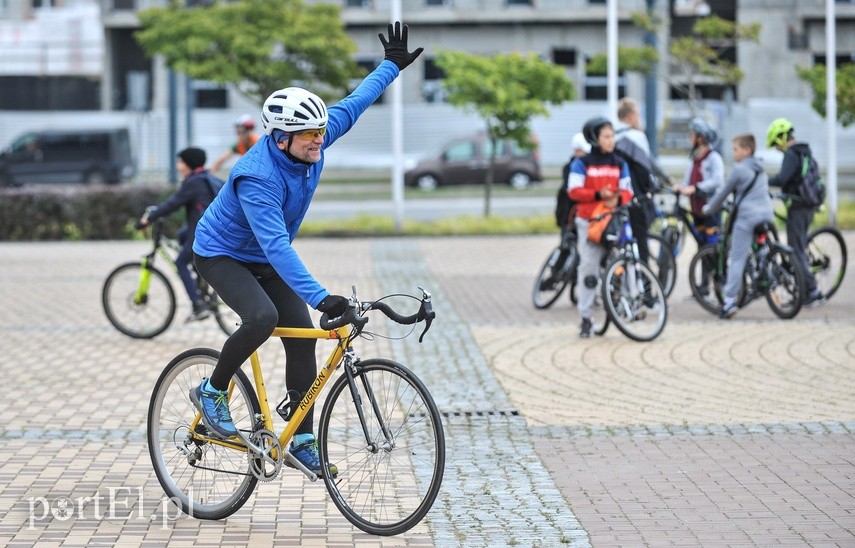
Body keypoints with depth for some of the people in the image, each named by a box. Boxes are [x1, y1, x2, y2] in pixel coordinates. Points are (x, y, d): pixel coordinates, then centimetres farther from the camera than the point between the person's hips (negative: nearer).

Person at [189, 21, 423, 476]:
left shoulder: (310, 143, -14)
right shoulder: (257, 177, -36)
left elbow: (352, 105, 5)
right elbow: (276, 246, -43)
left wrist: (392, 65, 12)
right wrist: (320, 297, -50)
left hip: (265, 261, 8)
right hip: (222, 255, -7)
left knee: (303, 335, -5)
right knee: (263, 317, -33)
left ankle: (303, 441, 3)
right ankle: (211, 392, -10)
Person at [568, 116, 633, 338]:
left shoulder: (619, 164, 11)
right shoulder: (581, 164, 0)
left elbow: (627, 191, 8)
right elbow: (574, 191, -7)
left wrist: (617, 199, -15)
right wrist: (598, 195, -19)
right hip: (589, 221, -3)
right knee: (588, 268, -4)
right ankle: (586, 318, 1)